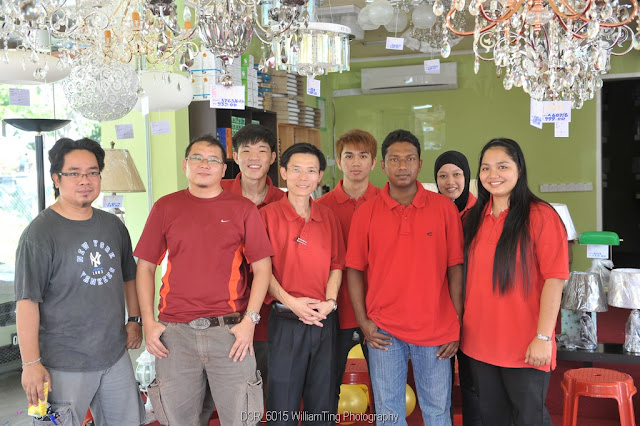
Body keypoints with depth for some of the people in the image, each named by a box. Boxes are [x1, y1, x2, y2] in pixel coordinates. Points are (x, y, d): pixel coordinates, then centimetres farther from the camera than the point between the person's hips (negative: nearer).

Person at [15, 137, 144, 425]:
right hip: (64, 364, -6)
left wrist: (134, 320, 15)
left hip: (116, 355, 6)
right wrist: (31, 363, -17)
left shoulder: (113, 225, 8)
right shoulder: (40, 232, -11)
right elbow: (27, 301, -15)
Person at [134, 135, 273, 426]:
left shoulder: (243, 209, 3)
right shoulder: (165, 207, 8)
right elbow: (145, 267, 9)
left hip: (230, 330, -1)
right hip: (174, 331, 2)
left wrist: (250, 320, -8)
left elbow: (262, 267, 1)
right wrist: (148, 322, 1)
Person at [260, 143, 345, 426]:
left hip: (324, 321, 4)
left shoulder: (328, 217, 9)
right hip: (285, 320, -4)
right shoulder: (268, 215, -3)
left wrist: (330, 301, -5)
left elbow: (336, 265, 10)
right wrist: (290, 301, -15)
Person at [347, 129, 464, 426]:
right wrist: (363, 322, -3)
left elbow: (455, 268, 0)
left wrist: (457, 324, -3)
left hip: (436, 329, 0)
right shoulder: (366, 213, -1)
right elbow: (354, 270, 3)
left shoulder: (444, 208, -2)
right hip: (384, 331, 1)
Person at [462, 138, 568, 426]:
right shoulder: (473, 218, 7)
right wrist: (461, 327, 8)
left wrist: (543, 337, -17)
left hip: (525, 347, -5)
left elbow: (554, 279, -14)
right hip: (479, 342, 5)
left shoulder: (541, 216, -10)